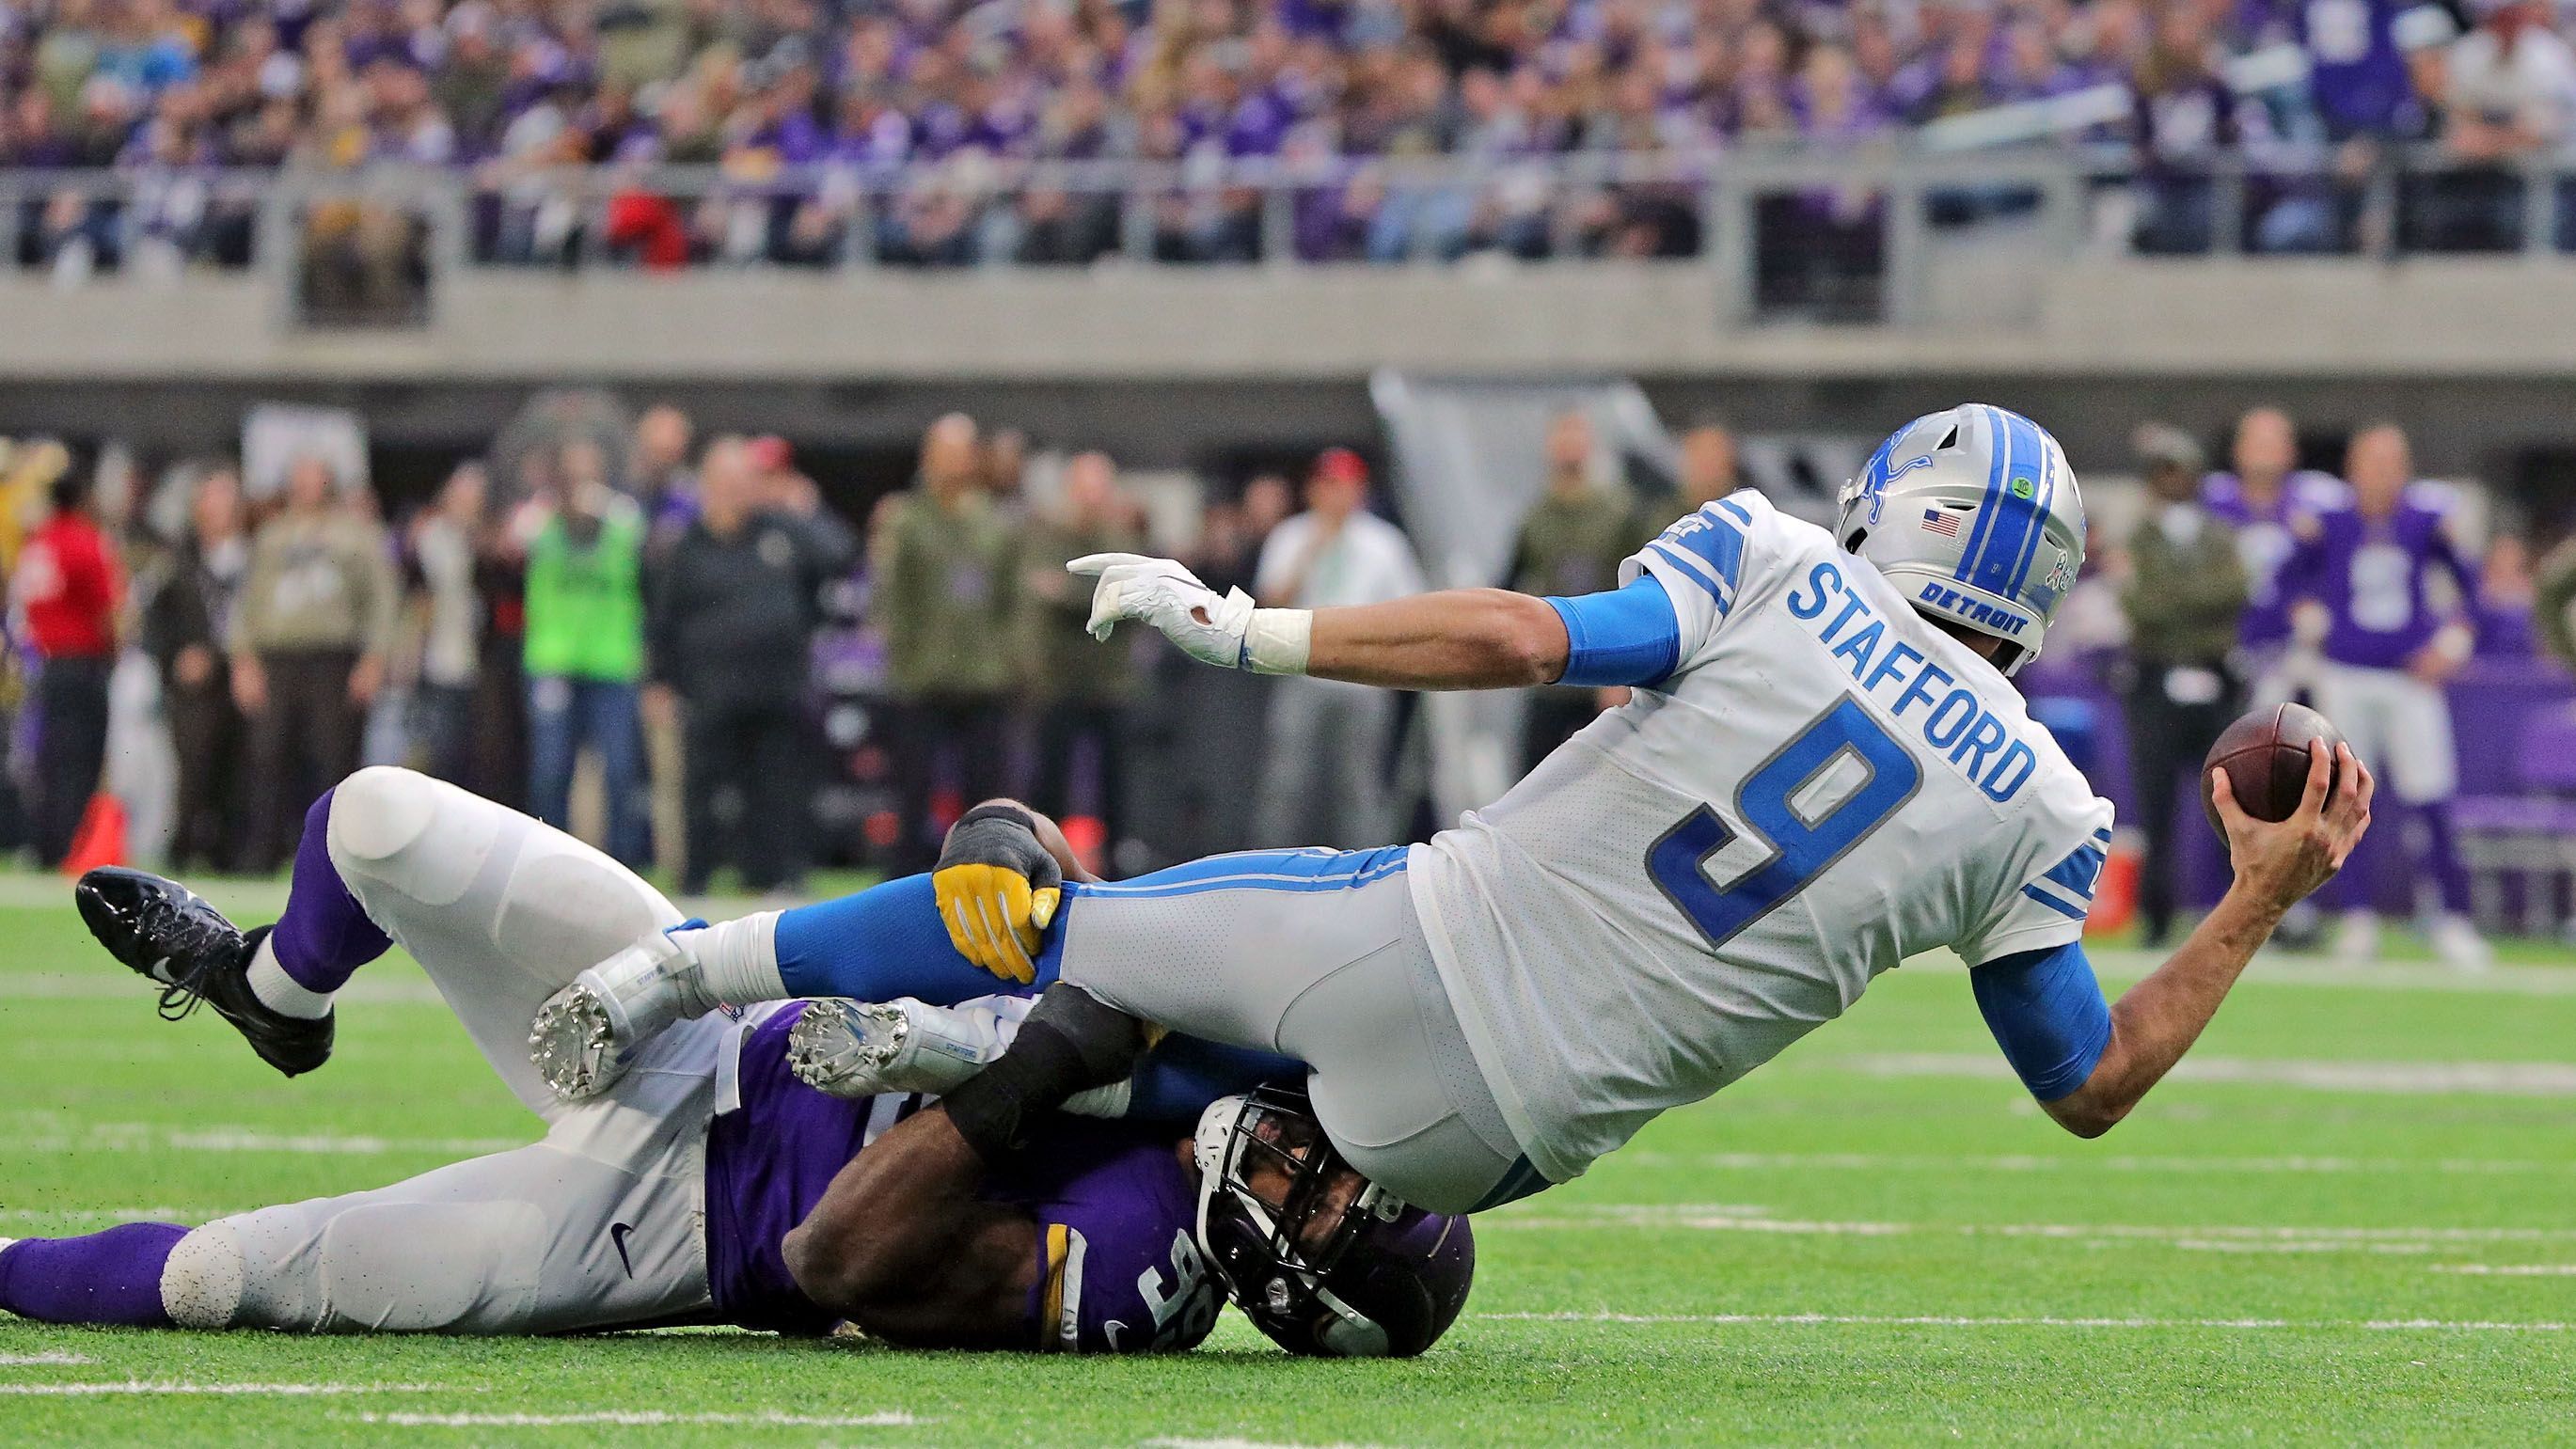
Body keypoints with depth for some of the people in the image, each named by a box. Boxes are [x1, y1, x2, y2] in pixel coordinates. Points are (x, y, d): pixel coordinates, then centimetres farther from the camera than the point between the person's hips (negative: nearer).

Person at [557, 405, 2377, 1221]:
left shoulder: (1780, 577, -3)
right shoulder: (2032, 814, 1)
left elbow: (1524, 637, -14)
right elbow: (2095, 1086, 8)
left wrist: (1244, 630, -8)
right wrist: (2261, 905, 18)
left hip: (1413, 935, -1)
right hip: (1506, 1126, 1)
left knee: (1034, 915, 18)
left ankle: (683, 971, 11)